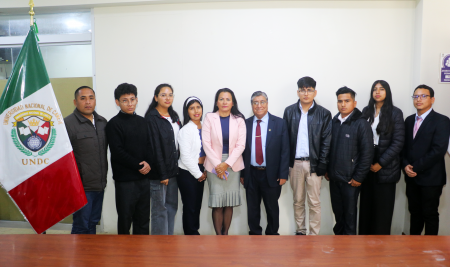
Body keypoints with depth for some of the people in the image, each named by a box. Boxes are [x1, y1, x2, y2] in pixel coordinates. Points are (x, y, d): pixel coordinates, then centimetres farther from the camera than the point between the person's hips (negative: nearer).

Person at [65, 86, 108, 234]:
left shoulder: (103, 122, 10)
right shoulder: (68, 123, -9)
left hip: (99, 184, 6)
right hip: (81, 185, -6)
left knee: (93, 222, 18)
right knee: (81, 226, 3)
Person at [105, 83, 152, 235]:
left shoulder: (142, 122, 12)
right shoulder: (114, 124, -4)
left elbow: (149, 146, 10)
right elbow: (118, 152, -11)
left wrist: (148, 163, -9)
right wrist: (138, 166, -12)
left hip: (144, 177, 5)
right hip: (125, 179, -5)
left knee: (143, 218, 13)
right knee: (125, 219, 6)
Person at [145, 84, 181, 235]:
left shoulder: (174, 116, 13)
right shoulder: (152, 118, -10)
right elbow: (155, 147, -14)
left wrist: (177, 167, 8)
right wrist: (162, 173, -15)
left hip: (173, 169, 7)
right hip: (159, 171, -7)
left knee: (172, 206, 13)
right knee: (160, 209, 1)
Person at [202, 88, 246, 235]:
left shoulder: (239, 120, 4)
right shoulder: (209, 118, 2)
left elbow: (240, 145, -1)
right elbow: (206, 143, -4)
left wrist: (226, 164, -10)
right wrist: (217, 165, -9)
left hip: (233, 164, 1)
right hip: (214, 164, -1)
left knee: (230, 202, 4)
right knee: (217, 202, -3)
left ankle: (226, 233, 17)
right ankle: (218, 235, 9)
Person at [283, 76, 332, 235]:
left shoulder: (324, 114, 0)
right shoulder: (289, 111, 4)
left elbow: (326, 141, -1)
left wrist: (322, 164, -7)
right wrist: (285, 161, -2)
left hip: (313, 163, -1)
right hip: (295, 163, 2)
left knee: (314, 203, 4)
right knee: (298, 201, 12)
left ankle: (314, 235, 16)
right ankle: (300, 231, 26)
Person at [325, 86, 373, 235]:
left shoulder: (361, 124, -10)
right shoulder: (334, 122, 6)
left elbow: (367, 153, -12)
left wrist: (359, 177, -12)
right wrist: (327, 170, 9)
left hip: (350, 179, -4)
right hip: (334, 177, 5)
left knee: (349, 213, 8)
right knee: (337, 211, 16)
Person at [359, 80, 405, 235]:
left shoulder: (395, 113, -3)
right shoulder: (366, 111, 8)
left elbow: (398, 142, -7)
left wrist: (380, 163, -11)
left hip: (386, 166, -3)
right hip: (367, 164, 3)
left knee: (383, 205, 4)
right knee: (366, 203, 8)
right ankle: (365, 234, 20)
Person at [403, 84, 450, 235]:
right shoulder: (409, 120, 11)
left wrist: (416, 167, -14)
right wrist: (405, 165, -7)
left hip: (431, 178, -5)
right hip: (412, 177, 5)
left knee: (430, 214, 6)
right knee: (414, 211, 14)